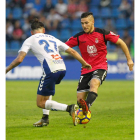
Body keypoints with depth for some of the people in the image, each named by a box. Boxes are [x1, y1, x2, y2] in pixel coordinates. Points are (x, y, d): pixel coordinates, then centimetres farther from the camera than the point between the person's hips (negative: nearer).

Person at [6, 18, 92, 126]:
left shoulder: (30, 40, 14)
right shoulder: (52, 38, 28)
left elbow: (19, 59, 2)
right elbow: (72, 52, 26)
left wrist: (6, 70, 15)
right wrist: (84, 63, 39)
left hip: (50, 70, -6)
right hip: (62, 68, 6)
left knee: (40, 103, 2)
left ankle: (69, 108, -17)